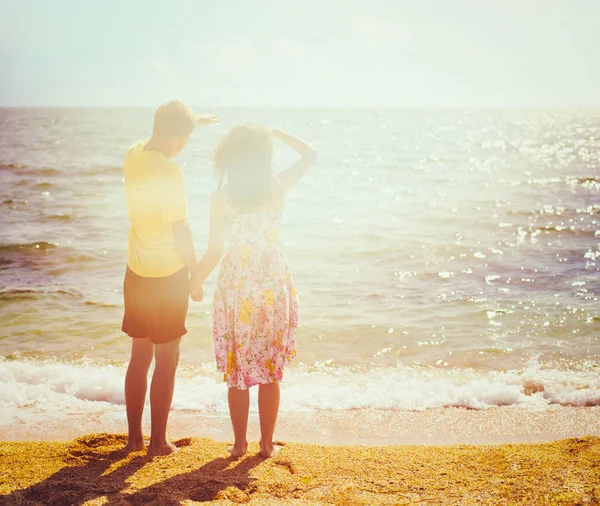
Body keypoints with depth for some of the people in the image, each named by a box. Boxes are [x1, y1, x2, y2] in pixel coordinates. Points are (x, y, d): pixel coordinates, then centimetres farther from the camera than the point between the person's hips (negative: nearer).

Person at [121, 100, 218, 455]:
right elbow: (180, 230, -19)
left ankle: (134, 437, 23)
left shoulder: (133, 155, 1)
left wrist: (193, 121, 30)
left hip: (136, 273, 7)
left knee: (139, 358, 16)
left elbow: (156, 141, 27)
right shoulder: (168, 171, -21)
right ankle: (158, 441, 13)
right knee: (167, 362, 6)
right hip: (168, 276, -7)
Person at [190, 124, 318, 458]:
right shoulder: (278, 188, -6)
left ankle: (240, 443, 19)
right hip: (274, 285, 2)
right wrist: (276, 133, 13)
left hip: (236, 287, -1)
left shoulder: (222, 198, -11)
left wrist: (196, 281, 7)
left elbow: (214, 251, -9)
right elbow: (310, 155, 10)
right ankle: (267, 443, 19)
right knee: (271, 372, 12)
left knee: (238, 372, 11)